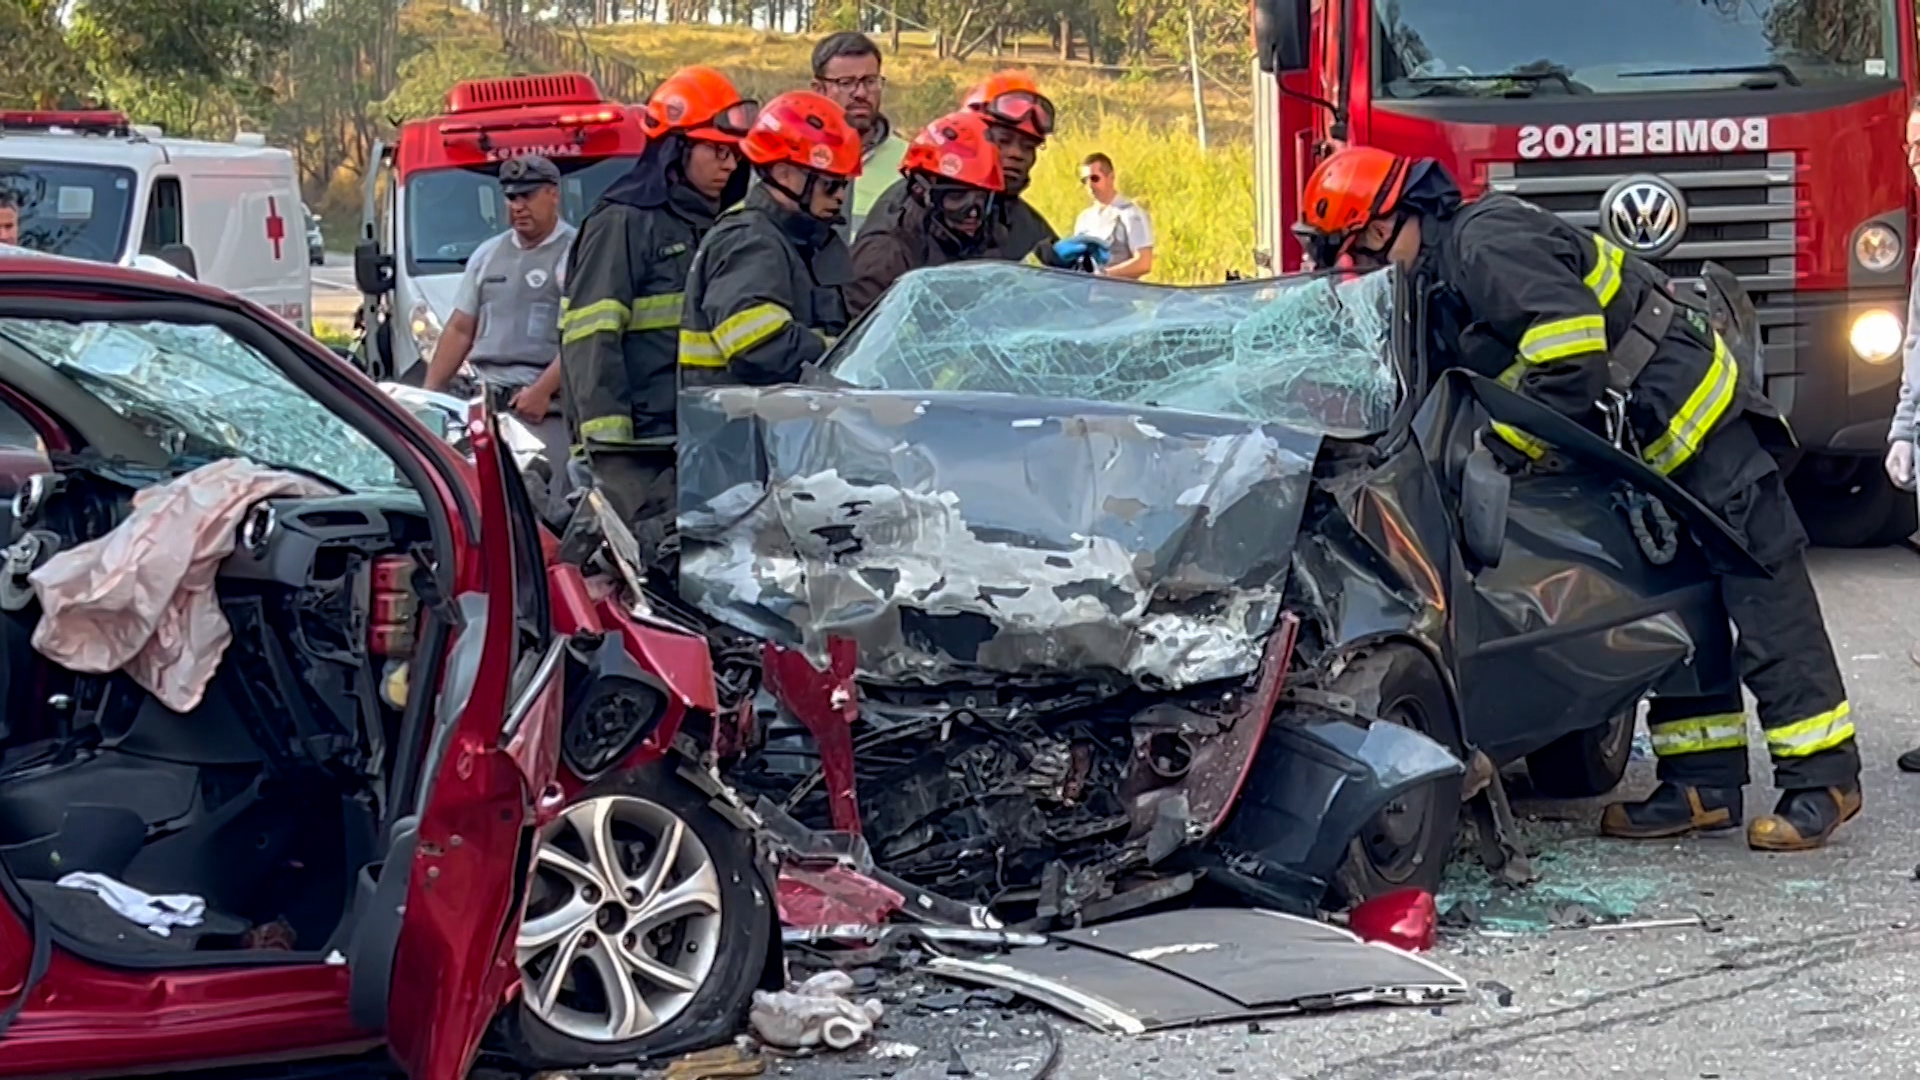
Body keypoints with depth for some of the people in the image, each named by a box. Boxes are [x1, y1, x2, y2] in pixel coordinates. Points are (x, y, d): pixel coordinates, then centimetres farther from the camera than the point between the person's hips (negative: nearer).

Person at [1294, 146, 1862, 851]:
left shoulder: (1486, 244, -18)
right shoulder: (1444, 281, 15)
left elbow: (1571, 349, -27)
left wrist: (1502, 451, -21)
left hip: (1692, 415, -11)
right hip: (1649, 446, 11)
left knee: (1762, 598, -8)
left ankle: (1822, 777, -6)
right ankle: (1705, 782, 12)